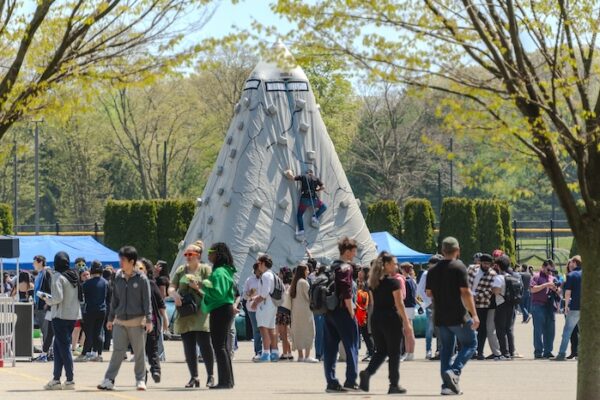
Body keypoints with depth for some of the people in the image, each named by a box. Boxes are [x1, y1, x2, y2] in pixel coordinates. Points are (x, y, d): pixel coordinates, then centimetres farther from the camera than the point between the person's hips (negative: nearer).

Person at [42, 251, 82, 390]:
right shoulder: (73, 276, 9)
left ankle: (70, 380, -3)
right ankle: (56, 379, 12)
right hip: (73, 315, 7)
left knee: (64, 347, -2)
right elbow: (79, 295, 11)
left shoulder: (57, 276, -12)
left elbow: (58, 298, -21)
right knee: (58, 346, 13)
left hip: (61, 316, -7)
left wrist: (48, 300, 0)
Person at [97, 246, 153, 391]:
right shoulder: (118, 278, 9)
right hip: (120, 321, 3)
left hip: (137, 321, -3)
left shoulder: (141, 279, -3)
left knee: (139, 352, 3)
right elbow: (114, 299, 15)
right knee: (117, 352, -1)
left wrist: (148, 320, -10)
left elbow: (147, 300, -4)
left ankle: (140, 380, 11)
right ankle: (109, 380, -2)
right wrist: (111, 318, 15)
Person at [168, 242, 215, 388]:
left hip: (201, 314, -4)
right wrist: (175, 294, -11)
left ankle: (210, 376, 1)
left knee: (204, 344, -7)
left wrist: (198, 287, -18)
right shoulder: (180, 270, 15)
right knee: (189, 347, 4)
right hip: (184, 315, 4)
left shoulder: (205, 269, 3)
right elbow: (171, 288, 11)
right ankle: (194, 377, 10)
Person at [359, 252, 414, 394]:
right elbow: (399, 304, -13)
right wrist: (407, 322, -9)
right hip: (391, 318, -6)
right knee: (393, 352, 3)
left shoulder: (374, 282, 9)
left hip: (376, 318, 6)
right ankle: (394, 385, 5)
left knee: (380, 350, 13)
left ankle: (367, 372, -11)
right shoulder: (393, 282, -11)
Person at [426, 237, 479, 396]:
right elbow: (465, 292, -16)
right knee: (470, 344, 6)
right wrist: (474, 314, -16)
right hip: (458, 316, -6)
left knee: (446, 349, 12)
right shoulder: (459, 267, -10)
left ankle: (447, 385, 7)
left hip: (441, 316, 6)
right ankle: (454, 371, -15)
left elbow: (429, 293, 14)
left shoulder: (433, 270, 8)